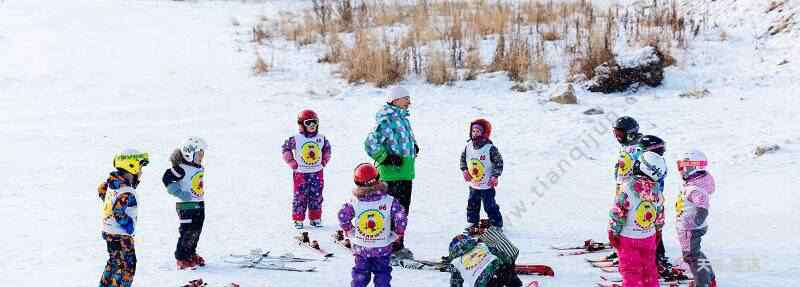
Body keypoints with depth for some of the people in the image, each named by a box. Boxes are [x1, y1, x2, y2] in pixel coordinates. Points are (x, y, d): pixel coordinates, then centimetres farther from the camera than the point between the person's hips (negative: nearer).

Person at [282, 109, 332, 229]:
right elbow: (286, 148, 1)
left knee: (316, 196, 8)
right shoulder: (296, 139, -10)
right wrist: (291, 162, -3)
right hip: (300, 173, -3)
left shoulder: (321, 138, 0)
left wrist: (324, 161, 8)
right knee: (300, 197, -1)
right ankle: (298, 219, 8)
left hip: (317, 173, 3)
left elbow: (327, 148, 18)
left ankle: (315, 218, 19)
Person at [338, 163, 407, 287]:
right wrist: (397, 234, 0)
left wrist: (349, 231, 1)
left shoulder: (354, 202, -12)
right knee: (382, 276, 11)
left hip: (361, 248, 1)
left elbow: (342, 217, -16)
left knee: (360, 275, 15)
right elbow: (401, 217, -17)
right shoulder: (389, 201, -14)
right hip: (383, 248, -1)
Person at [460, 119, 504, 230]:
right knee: (472, 204, 17)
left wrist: (495, 176, -16)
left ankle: (497, 225, 13)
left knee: (490, 206, -1)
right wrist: (465, 170, 0)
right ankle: (473, 222, 34)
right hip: (473, 184, 5)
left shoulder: (490, 148, -17)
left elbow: (499, 162, -11)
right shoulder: (468, 146, -1)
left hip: (487, 185, -5)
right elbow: (463, 159, 14)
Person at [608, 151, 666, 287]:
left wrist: (613, 232, -7)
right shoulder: (656, 190, -7)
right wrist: (657, 230, 21)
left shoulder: (628, 187, -24)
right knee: (649, 268, 19)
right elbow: (660, 216, 5)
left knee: (630, 271, 7)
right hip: (649, 237, 4)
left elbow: (617, 212, -19)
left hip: (627, 238, -4)